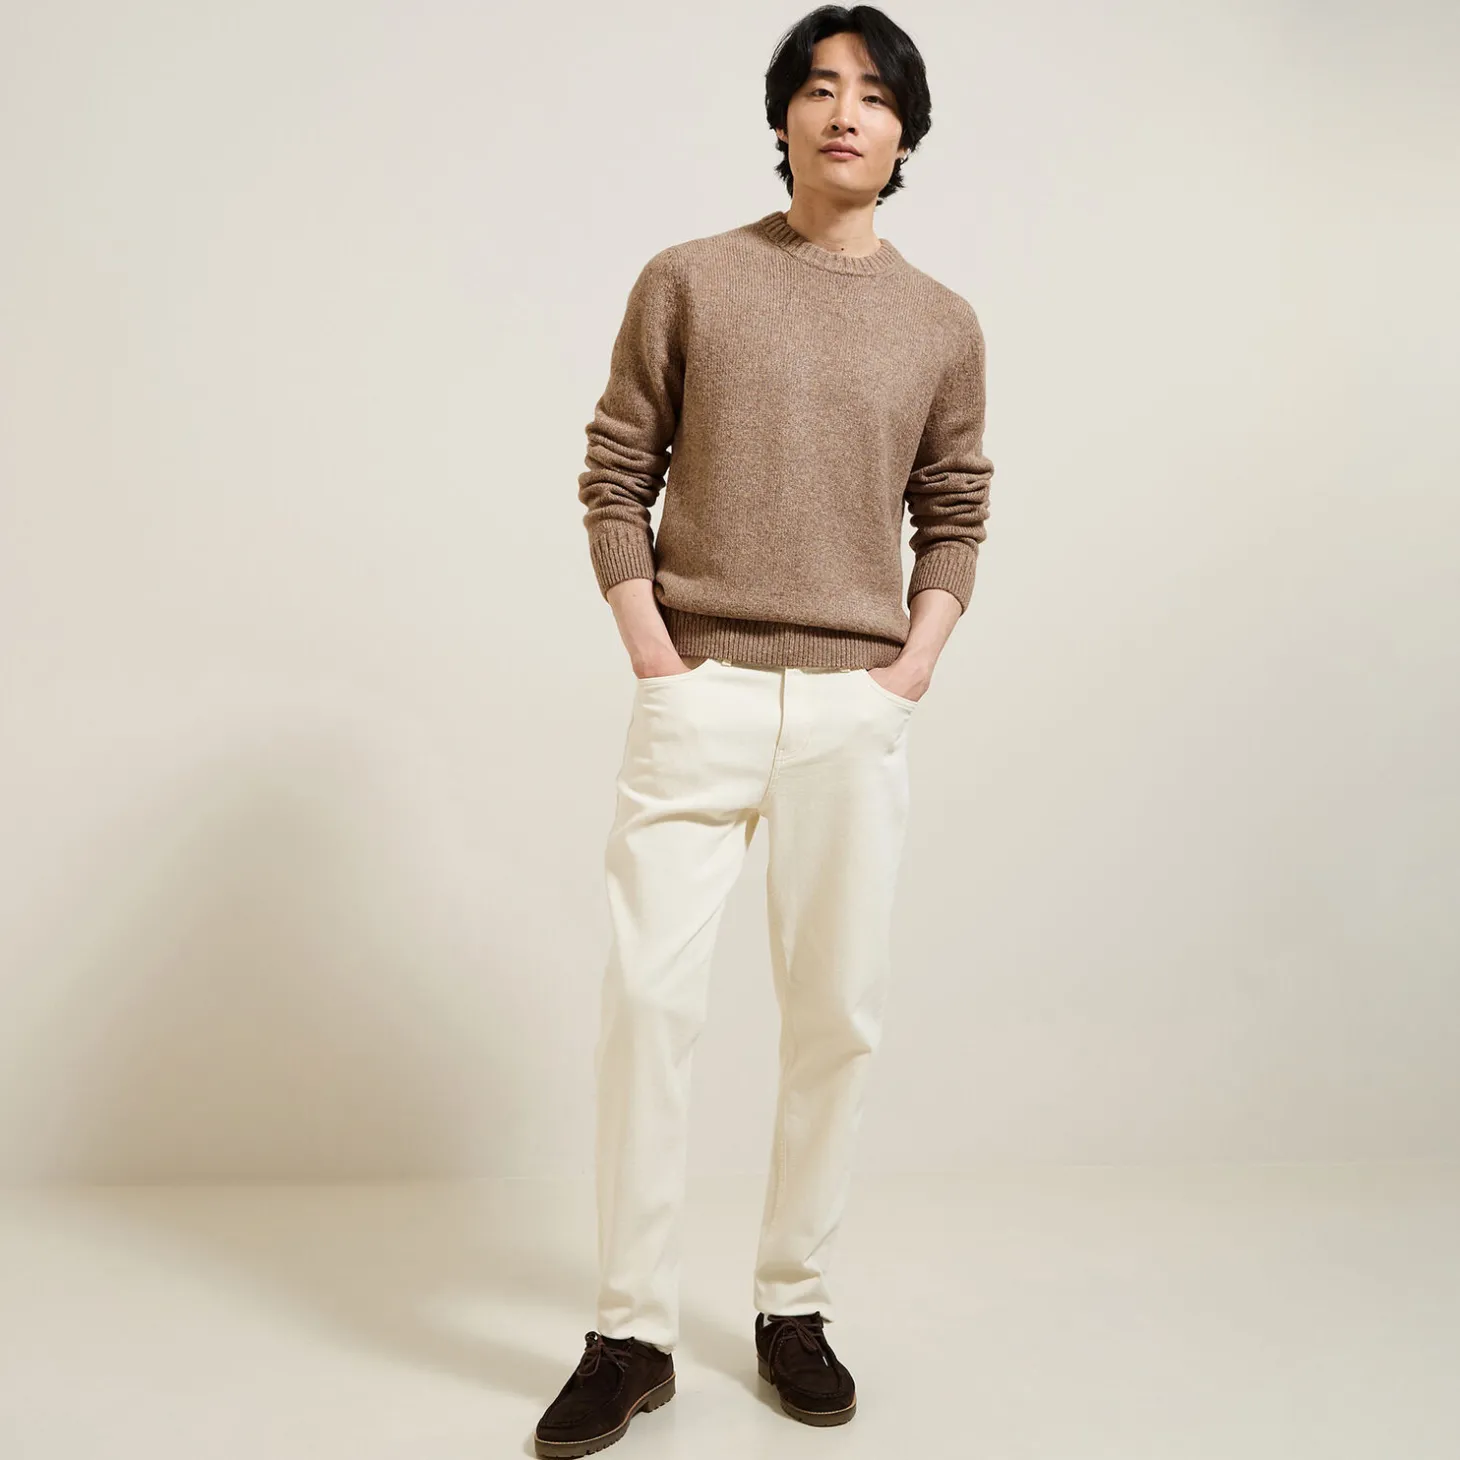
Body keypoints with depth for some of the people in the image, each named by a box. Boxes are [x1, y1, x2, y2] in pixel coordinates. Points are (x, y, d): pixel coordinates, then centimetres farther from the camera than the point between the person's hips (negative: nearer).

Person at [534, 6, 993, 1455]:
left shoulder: (942, 325, 11)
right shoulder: (688, 280, 5)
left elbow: (954, 510, 17)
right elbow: (614, 477, 4)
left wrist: (919, 658, 3)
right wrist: (650, 652, -5)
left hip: (855, 708, 2)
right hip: (699, 691, -2)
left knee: (837, 1012, 4)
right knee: (647, 994, -6)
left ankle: (794, 1305, 21)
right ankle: (632, 1334, 6)